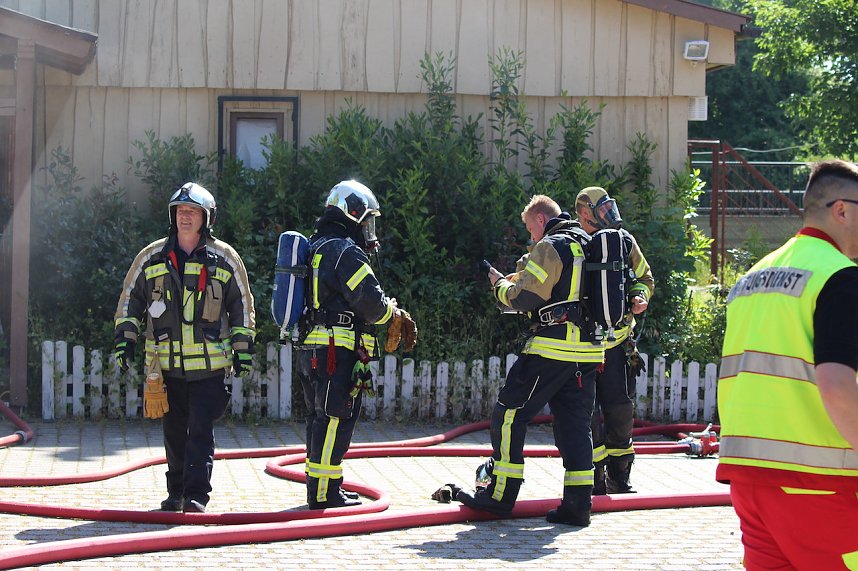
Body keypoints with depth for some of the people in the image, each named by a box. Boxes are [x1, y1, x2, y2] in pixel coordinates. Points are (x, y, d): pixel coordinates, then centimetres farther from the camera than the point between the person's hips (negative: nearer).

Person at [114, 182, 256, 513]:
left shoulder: (224, 259, 3)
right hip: (167, 364, 2)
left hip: (210, 364, -2)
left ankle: (196, 495, -5)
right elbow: (130, 299, 14)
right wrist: (125, 339, 4)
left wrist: (243, 350, 5)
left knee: (201, 430, -7)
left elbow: (242, 306, 9)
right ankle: (176, 493, 21)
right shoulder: (152, 257, 6)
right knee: (174, 432, 10)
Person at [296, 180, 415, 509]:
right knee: (335, 418, -8)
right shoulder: (346, 251, -11)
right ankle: (324, 493, -8)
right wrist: (393, 312, 6)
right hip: (338, 349, -10)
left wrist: (385, 310, 15)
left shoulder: (317, 248, 21)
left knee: (321, 418, 16)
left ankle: (320, 487, 22)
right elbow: (371, 302, -16)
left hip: (312, 349, 10)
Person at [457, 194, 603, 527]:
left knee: (510, 415, 1)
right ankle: (578, 505, 5)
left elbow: (523, 299, -13)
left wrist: (501, 285, 7)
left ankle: (500, 495, 0)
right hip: (588, 351, 8)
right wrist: (520, 281, 21)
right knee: (575, 424, 9)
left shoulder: (550, 247, -8)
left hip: (552, 347, -8)